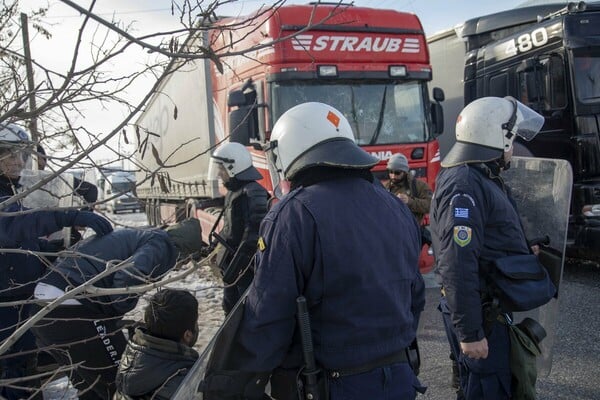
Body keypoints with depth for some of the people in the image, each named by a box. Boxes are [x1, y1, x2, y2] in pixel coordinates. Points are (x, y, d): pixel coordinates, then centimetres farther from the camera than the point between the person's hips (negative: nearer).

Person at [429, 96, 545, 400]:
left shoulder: (480, 179, 12)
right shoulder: (464, 185, -23)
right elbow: (458, 266, -29)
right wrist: (469, 332, -27)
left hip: (491, 306, 10)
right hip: (480, 312, -10)